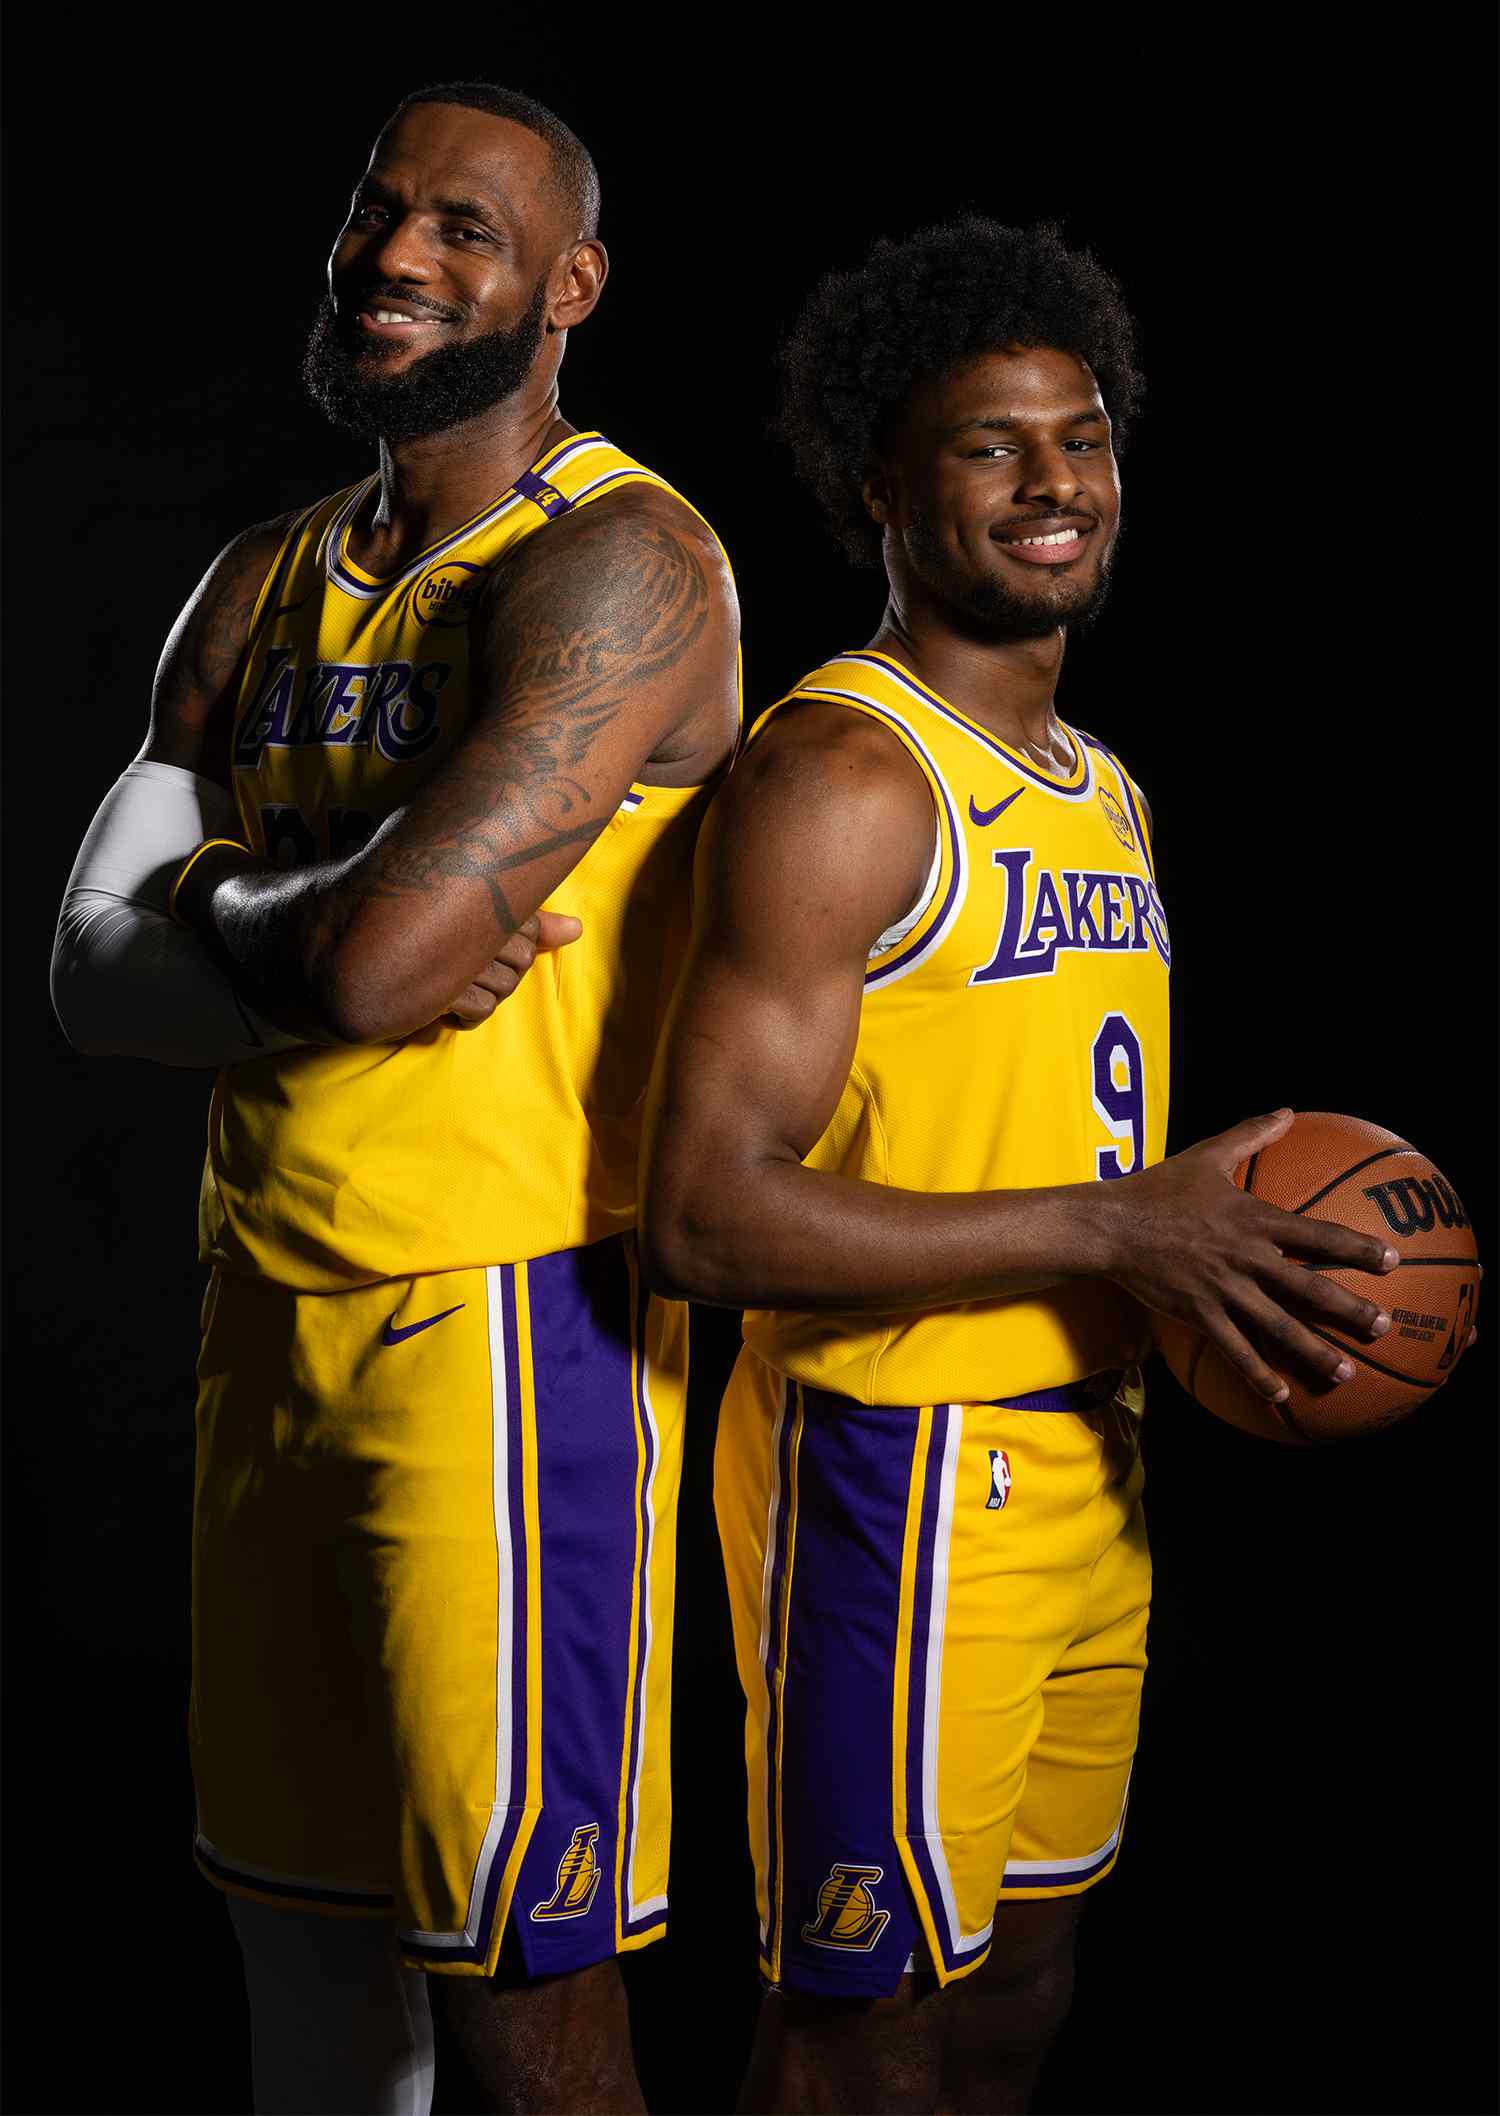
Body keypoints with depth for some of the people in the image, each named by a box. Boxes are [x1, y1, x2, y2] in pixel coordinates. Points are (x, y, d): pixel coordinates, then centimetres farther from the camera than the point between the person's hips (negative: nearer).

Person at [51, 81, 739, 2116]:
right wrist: (330, 942, -12)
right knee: (302, 1930, 16)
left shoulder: (615, 560, -11)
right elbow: (94, 976, 5)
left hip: (514, 1321, -7)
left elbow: (383, 949, -22)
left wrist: (229, 915, -2)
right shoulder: (261, 589, 13)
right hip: (273, 1313, 7)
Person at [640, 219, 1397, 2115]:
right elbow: (706, 1212, -23)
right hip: (897, 1471, -8)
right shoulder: (843, 770, -15)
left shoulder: (1107, 789, 14)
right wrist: (1116, 1232, -24)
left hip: (1085, 1461, 9)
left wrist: (1226, 1247, 4)